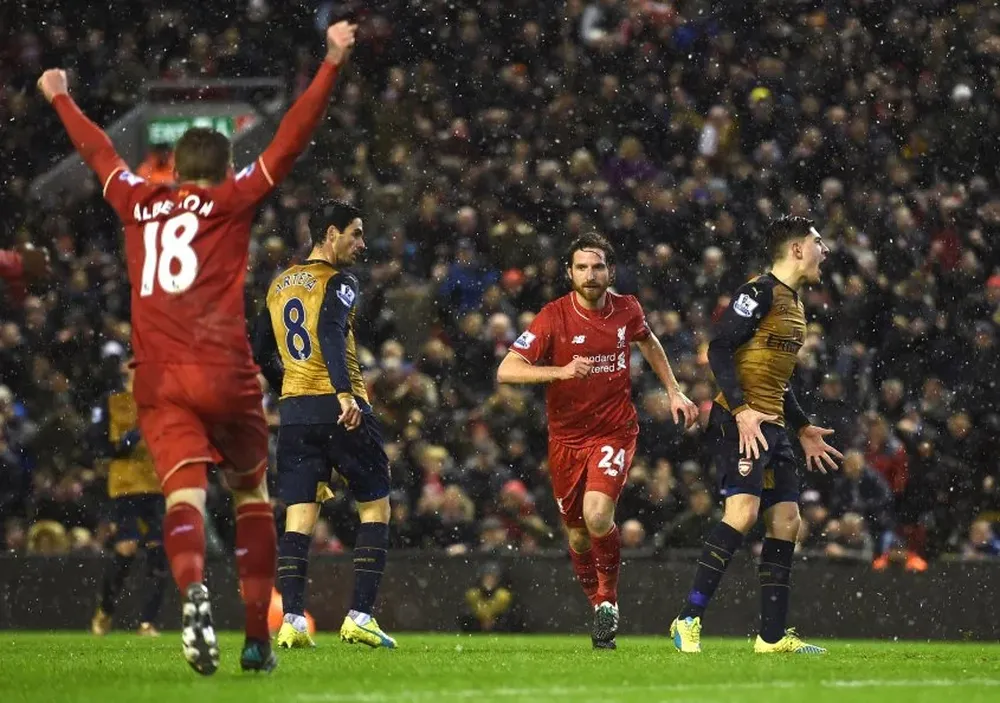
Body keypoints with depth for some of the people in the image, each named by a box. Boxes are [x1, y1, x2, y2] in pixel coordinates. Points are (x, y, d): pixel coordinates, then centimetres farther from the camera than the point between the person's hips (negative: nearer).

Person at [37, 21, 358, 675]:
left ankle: (193, 589, -44)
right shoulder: (232, 201, 6)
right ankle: (258, 635, 11)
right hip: (226, 375, -2)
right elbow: (292, 137, 1)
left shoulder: (137, 203, 15)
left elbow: (98, 150, 31)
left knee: (185, 491, -12)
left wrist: (62, 97, 48)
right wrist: (331, 65, 2)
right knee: (253, 494, 16)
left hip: (158, 381, 2)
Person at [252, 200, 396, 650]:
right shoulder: (338, 282, -6)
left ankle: (292, 620, -9)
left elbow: (260, 353, 21)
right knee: (375, 506, 5)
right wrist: (345, 393, -33)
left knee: (299, 517, 3)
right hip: (339, 410, -6)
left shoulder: (279, 285, 16)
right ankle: (360, 616, -3)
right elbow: (330, 334, -24)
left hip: (294, 411, 6)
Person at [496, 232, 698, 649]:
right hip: (566, 438, 1)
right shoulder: (554, 317, -13)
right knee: (577, 536, 9)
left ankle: (609, 596, -1)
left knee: (597, 515, -24)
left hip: (615, 431, -1)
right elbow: (506, 371, -21)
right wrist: (561, 371, -34)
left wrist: (674, 392, 17)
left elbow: (648, 342, 22)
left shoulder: (626, 310, -3)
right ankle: (599, 605, 33)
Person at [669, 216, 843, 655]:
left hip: (772, 427, 10)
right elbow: (719, 349, -16)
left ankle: (773, 635, 11)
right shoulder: (760, 292, -9)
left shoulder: (794, 303, 21)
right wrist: (741, 410, -25)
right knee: (743, 512, -22)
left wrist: (802, 428, 27)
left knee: (786, 521, 6)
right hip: (741, 422, -10)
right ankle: (688, 621, -20)